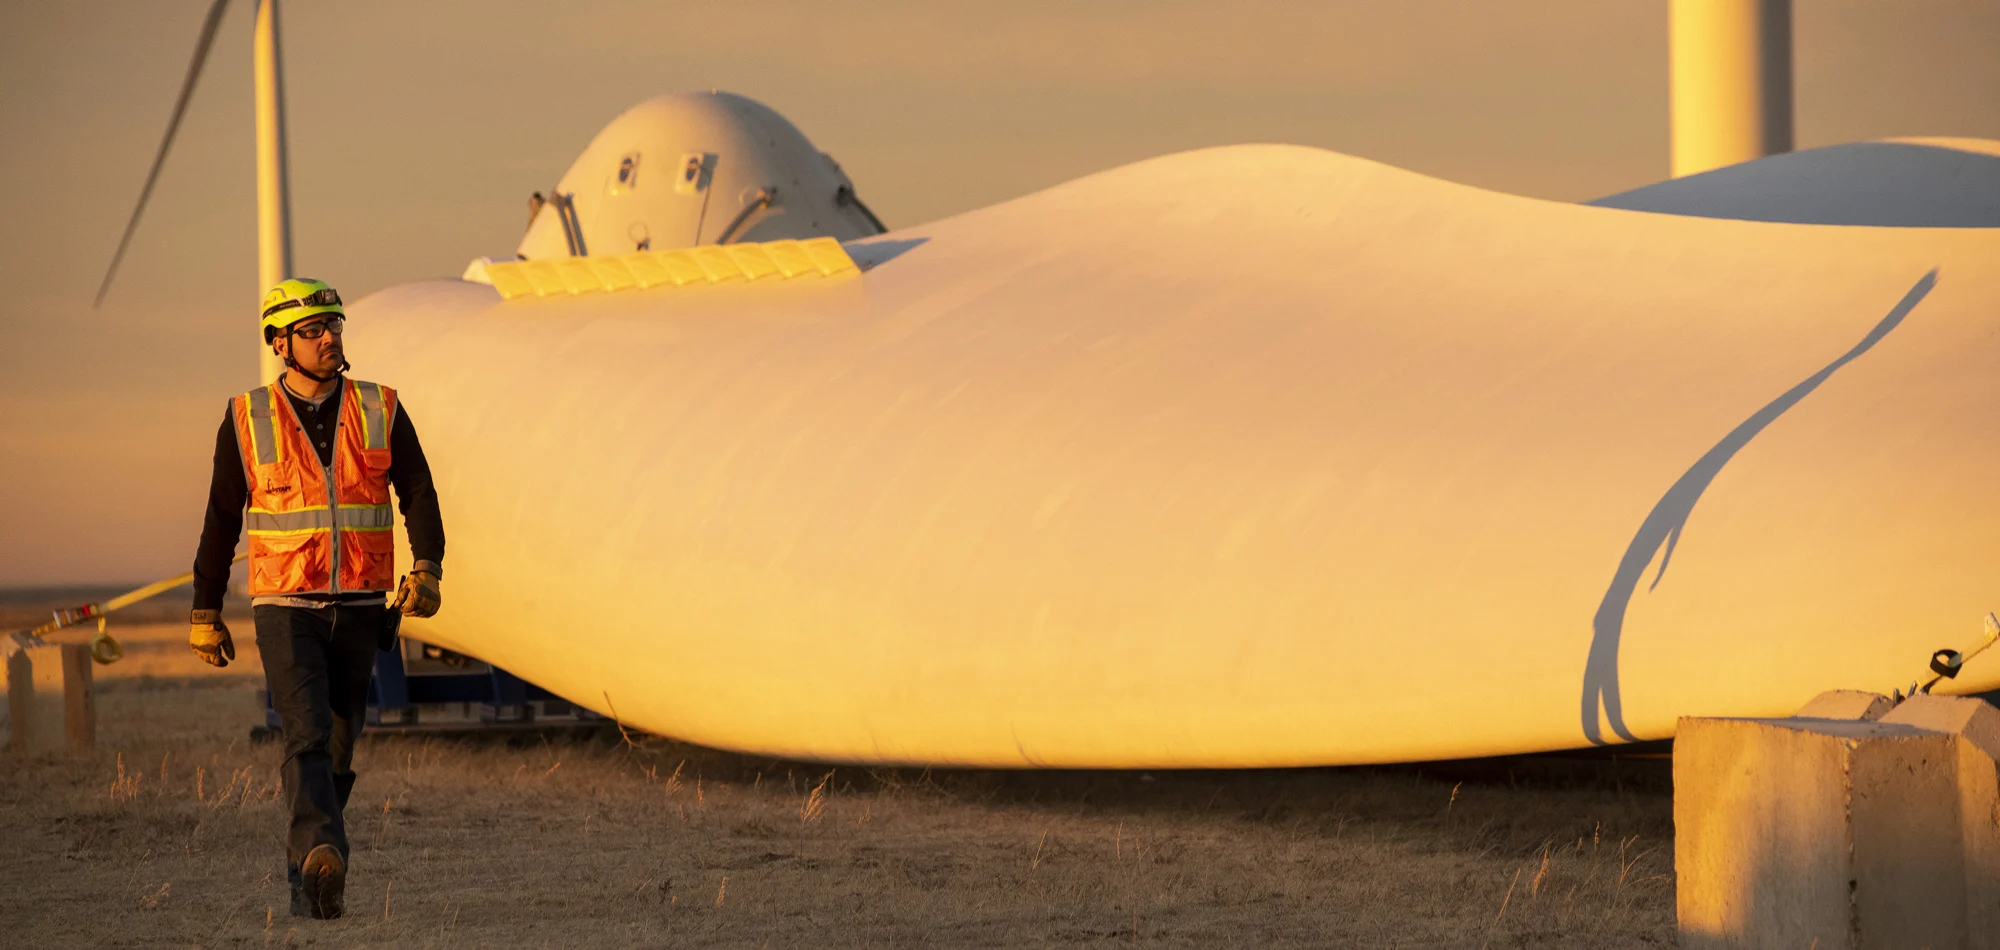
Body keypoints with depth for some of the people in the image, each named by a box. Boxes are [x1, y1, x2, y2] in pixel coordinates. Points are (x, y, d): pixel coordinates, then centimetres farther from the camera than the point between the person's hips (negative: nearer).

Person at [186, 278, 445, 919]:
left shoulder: (381, 411, 5)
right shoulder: (248, 421, 2)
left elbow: (418, 496, 1)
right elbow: (221, 521, 8)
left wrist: (426, 567, -17)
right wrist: (205, 614, 10)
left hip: (359, 608, 3)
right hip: (284, 607, -2)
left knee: (338, 748, 7)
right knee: (307, 734, -21)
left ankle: (304, 869, 21)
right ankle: (323, 855, -37)